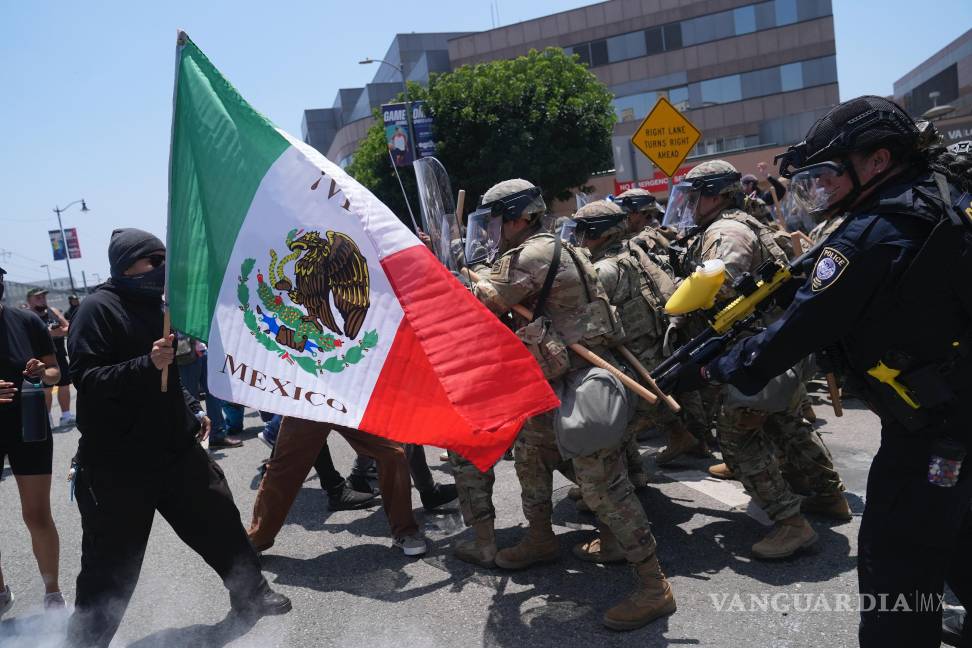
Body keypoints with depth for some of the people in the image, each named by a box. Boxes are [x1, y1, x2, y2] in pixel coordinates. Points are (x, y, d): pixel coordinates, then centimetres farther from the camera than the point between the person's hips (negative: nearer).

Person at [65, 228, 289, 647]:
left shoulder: (154, 306, 13)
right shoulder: (99, 308, -12)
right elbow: (84, 377, -21)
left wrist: (192, 410, 17)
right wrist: (147, 364, -32)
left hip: (175, 448, 7)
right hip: (117, 461, -7)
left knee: (219, 521, 14)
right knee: (112, 562, 2)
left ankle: (251, 596, 33)